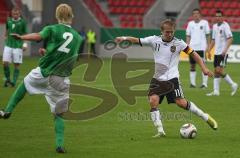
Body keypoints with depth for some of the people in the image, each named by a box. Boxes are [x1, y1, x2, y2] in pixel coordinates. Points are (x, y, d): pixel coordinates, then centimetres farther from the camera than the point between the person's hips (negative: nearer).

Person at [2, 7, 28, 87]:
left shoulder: (22, 22, -4)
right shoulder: (9, 21, 6)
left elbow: (25, 34, -2)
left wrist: (25, 44, -13)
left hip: (18, 46, -3)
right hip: (8, 45, 3)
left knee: (16, 65, -1)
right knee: (5, 63, -5)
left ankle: (14, 81, 5)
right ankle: (7, 79, 12)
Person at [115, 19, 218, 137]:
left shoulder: (178, 43, -7)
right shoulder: (154, 40, -1)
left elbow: (193, 54, -1)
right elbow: (137, 41, 1)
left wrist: (204, 68, -8)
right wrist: (124, 38, -16)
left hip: (172, 78, -3)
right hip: (157, 79, 3)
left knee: (181, 102, -13)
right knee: (153, 101, -16)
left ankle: (205, 117, 6)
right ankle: (160, 131, -10)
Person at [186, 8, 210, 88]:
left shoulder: (204, 23, 3)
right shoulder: (190, 23, 11)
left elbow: (208, 35, 4)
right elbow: (188, 36, 13)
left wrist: (208, 45, -1)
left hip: (202, 47, -3)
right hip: (192, 48, 3)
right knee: (192, 66, 4)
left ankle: (205, 83, 1)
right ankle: (192, 83, 7)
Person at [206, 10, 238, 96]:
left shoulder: (225, 26, -9)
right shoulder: (215, 26, 14)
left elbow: (230, 39, -15)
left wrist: (225, 50, -24)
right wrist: (209, 50, 17)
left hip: (223, 52, -8)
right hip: (216, 52, 8)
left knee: (219, 70, -14)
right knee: (216, 71, 5)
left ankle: (233, 85, -1)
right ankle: (216, 91, 7)